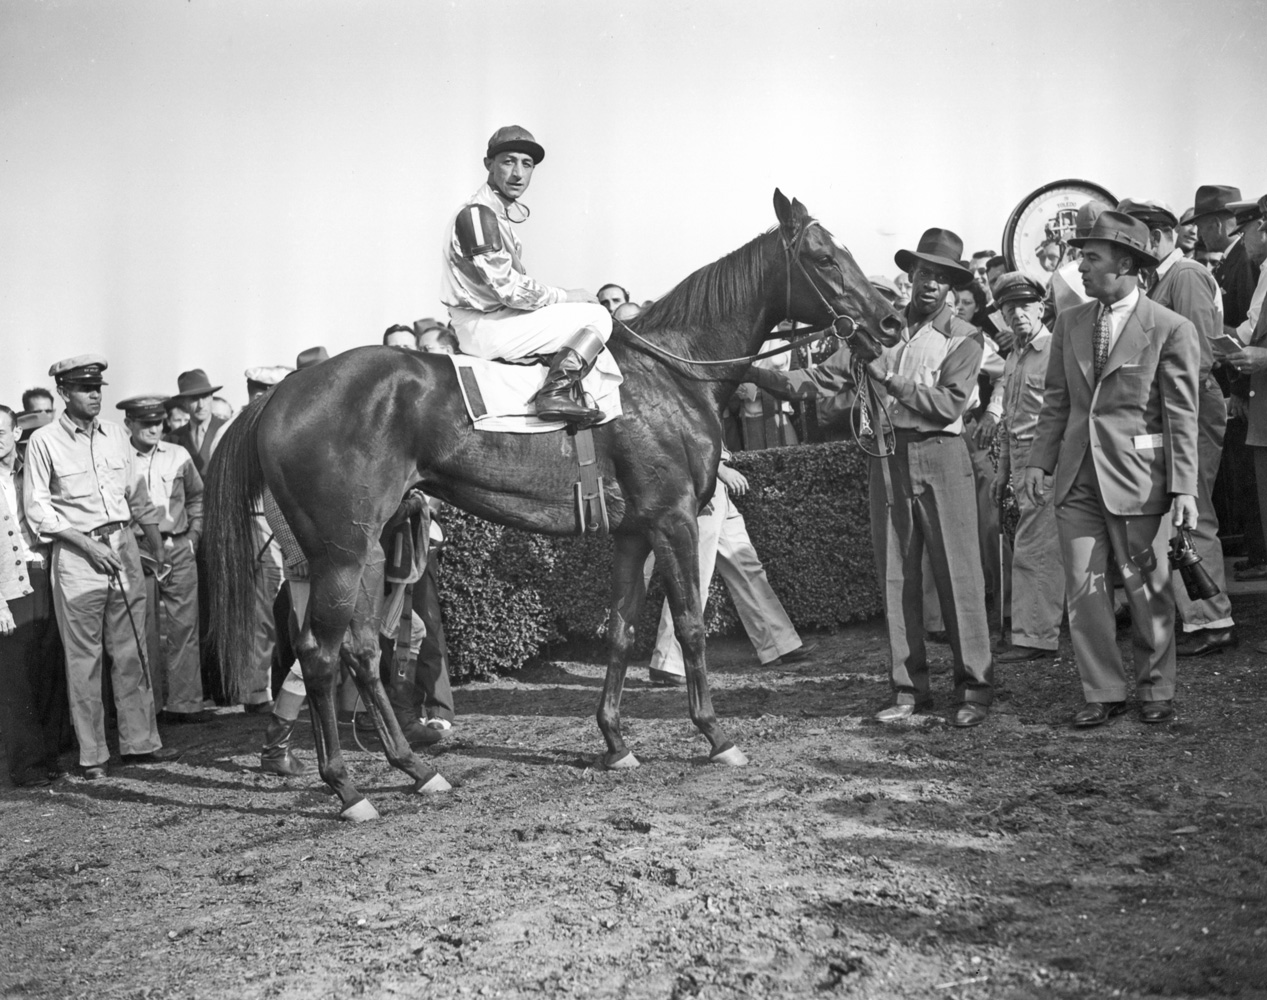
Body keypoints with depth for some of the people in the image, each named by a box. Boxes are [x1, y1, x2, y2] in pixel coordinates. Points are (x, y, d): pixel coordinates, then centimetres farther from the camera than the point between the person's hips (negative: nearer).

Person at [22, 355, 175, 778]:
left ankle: (140, 742, 17)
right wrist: (89, 545, -13)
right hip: (77, 555, -4)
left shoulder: (116, 435, 10)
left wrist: (157, 547, 14)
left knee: (131, 653, 8)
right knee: (84, 660, 0)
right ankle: (92, 755, 8)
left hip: (124, 549, 5)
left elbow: (138, 497, 17)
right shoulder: (44, 442, -4)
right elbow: (37, 509, -6)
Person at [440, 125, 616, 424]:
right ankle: (555, 394, -20)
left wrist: (561, 297, 6)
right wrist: (565, 296, -9)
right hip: (482, 328, -10)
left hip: (496, 317, 10)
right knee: (597, 318, -9)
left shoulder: (504, 212, 15)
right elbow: (508, 287, -22)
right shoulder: (477, 213, -18)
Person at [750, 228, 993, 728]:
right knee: (896, 578, 6)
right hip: (888, 457, 4)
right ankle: (908, 688, 15)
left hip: (940, 457, -4)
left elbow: (949, 403, -12)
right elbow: (821, 378, 6)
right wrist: (753, 372, -4)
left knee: (958, 574, -2)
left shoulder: (965, 338, 1)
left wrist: (889, 379, -18)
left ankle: (975, 688, 6)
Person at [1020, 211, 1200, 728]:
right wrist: (1039, 461, 5)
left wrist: (1184, 487, -10)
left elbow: (1181, 415, -6)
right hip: (1077, 477, 4)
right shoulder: (1069, 322, 9)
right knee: (1083, 589, 4)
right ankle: (1103, 693, 16)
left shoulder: (1171, 329, -5)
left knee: (1147, 590, 6)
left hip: (1138, 478, -4)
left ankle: (1155, 690, 23)